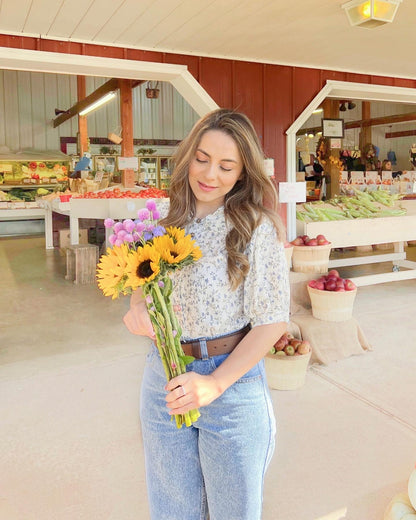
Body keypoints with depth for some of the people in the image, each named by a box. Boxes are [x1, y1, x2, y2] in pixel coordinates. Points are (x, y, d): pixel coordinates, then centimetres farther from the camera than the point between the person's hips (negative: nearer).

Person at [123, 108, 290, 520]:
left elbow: (272, 321, -12)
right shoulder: (165, 221, 0)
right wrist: (137, 305, -13)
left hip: (232, 380, -3)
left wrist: (216, 383, -18)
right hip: (163, 376, 4)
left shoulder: (257, 227, -12)